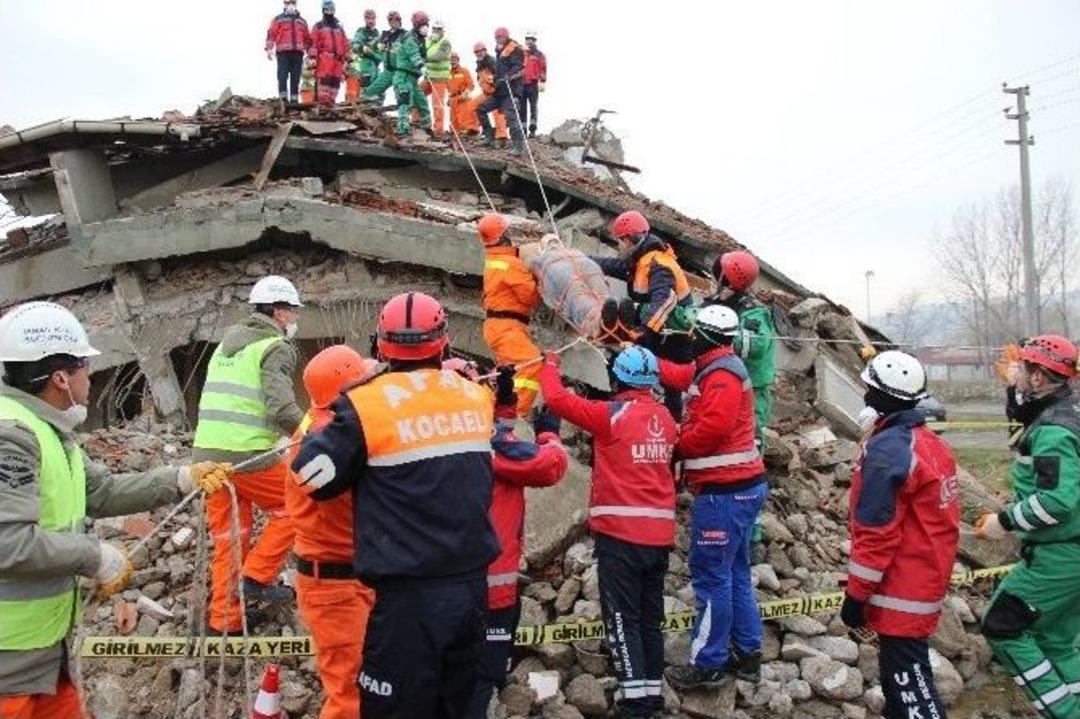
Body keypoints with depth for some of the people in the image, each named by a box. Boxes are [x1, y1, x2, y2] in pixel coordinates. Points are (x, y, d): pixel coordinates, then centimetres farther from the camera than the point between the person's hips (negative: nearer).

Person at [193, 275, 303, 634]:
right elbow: (282, 409, -18)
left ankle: (223, 621, 20)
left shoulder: (226, 344, 20)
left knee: (227, 537, 15)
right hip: (247, 456, -8)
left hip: (206, 452, 8)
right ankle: (257, 577, 5)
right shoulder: (276, 348, -6)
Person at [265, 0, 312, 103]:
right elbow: (271, 34, 3)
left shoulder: (302, 21, 23)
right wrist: (269, 49, -9)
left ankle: (294, 99, 5)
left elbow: (307, 38, 24)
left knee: (296, 78, 2)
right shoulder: (278, 19, 11)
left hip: (298, 53, 3)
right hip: (283, 52, -3)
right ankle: (283, 98, -15)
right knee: (282, 76, -12)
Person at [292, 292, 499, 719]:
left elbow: (314, 476, -4)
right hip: (471, 587, 5)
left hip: (410, 597, -5)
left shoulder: (368, 406, -12)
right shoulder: (476, 397, 4)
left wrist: (336, 424, 13)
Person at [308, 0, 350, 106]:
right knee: (324, 79, -15)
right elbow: (313, 43, 0)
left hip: (337, 59, 5)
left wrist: (346, 59, 14)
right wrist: (312, 57, -9)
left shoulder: (339, 28, 21)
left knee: (335, 81, 2)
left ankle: (331, 101, 7)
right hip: (324, 58, -5)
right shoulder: (318, 26, 8)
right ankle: (322, 101, -19)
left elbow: (345, 45, 21)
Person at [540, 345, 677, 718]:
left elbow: (556, 397, -7)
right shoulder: (665, 418, 6)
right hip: (660, 534, 6)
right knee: (650, 617, 15)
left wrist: (550, 363, 12)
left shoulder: (611, 415, -11)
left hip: (621, 534, -6)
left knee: (622, 618, 0)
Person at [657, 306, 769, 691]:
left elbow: (710, 429, -26)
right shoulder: (713, 369, 15)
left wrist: (674, 445, -11)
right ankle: (746, 654, 25)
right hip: (740, 487, 11)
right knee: (735, 573, 16)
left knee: (711, 577, -4)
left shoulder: (721, 376, -17)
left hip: (724, 493, -11)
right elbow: (679, 376, 23)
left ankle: (708, 664, 3)